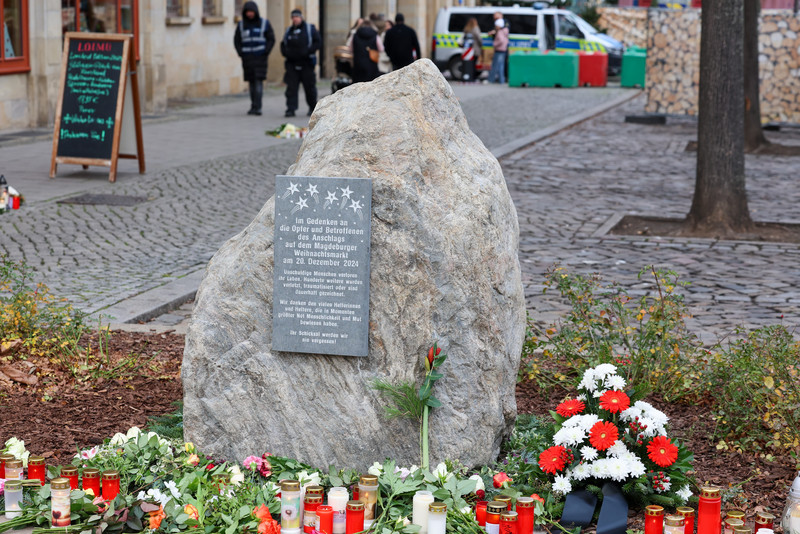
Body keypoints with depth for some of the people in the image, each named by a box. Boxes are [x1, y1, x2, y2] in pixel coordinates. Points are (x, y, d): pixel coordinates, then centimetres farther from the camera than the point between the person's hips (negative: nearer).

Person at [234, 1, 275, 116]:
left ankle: (257, 107, -17)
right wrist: (241, 53, 1)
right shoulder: (241, 24, 8)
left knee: (258, 81, -12)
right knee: (251, 83, 4)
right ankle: (253, 106, 10)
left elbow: (271, 39, 4)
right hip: (247, 58, 3)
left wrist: (265, 53, -7)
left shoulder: (264, 23, 2)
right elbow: (236, 40, 14)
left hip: (260, 58, -3)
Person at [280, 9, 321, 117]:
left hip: (306, 63, -3)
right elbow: (283, 44, 23)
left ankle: (313, 108, 21)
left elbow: (317, 42, -3)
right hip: (292, 63, 3)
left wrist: (308, 52, -14)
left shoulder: (309, 28, 2)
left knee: (309, 86, 5)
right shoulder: (289, 30, 14)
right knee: (291, 87, -5)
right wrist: (285, 52, 2)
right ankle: (290, 109, -6)